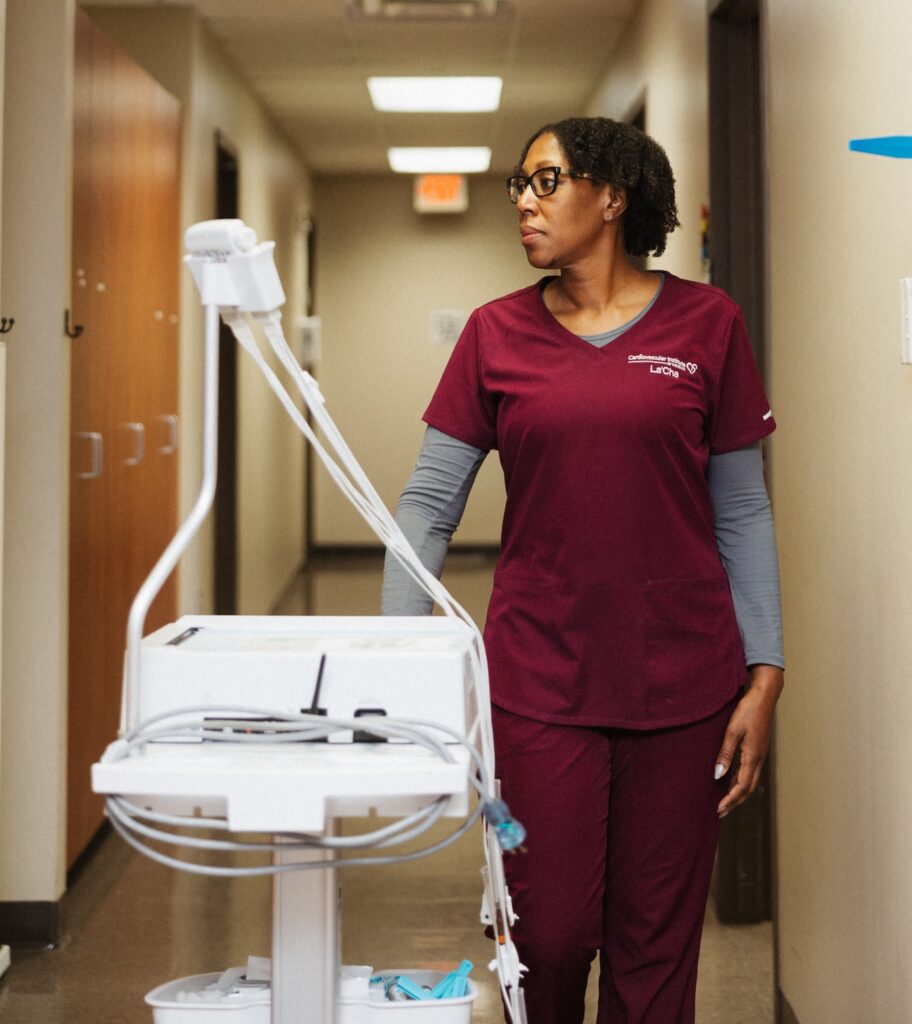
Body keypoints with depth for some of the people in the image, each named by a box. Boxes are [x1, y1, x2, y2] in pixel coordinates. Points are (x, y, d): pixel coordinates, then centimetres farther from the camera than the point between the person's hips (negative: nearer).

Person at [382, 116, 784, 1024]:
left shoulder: (704, 325, 2)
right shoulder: (497, 334, 5)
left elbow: (741, 513, 4)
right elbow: (429, 502, 3)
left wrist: (764, 676, -2)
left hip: (681, 681, 0)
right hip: (539, 679, 1)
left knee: (655, 948, 6)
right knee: (551, 936, 2)